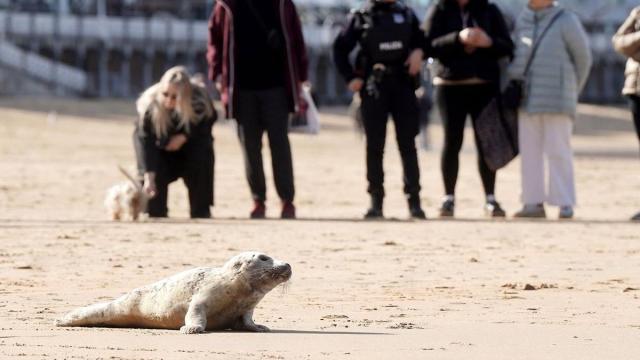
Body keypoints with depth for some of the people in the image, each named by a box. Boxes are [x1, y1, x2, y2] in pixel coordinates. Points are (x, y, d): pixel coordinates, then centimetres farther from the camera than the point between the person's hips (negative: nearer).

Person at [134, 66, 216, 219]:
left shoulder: (200, 99, -33)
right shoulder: (149, 105, -37)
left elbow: (209, 120, -12)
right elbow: (144, 138, -37)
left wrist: (184, 136, -26)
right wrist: (148, 176, -45)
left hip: (191, 139, 1)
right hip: (162, 143, -1)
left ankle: (200, 212, -13)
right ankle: (155, 214, -7)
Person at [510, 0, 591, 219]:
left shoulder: (566, 21, -5)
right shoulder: (523, 20, 10)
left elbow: (583, 57, 3)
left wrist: (572, 90, 11)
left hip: (556, 101, -5)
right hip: (527, 100, 5)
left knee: (558, 151, -6)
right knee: (529, 151, 3)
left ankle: (565, 204, -3)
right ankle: (534, 203, 6)